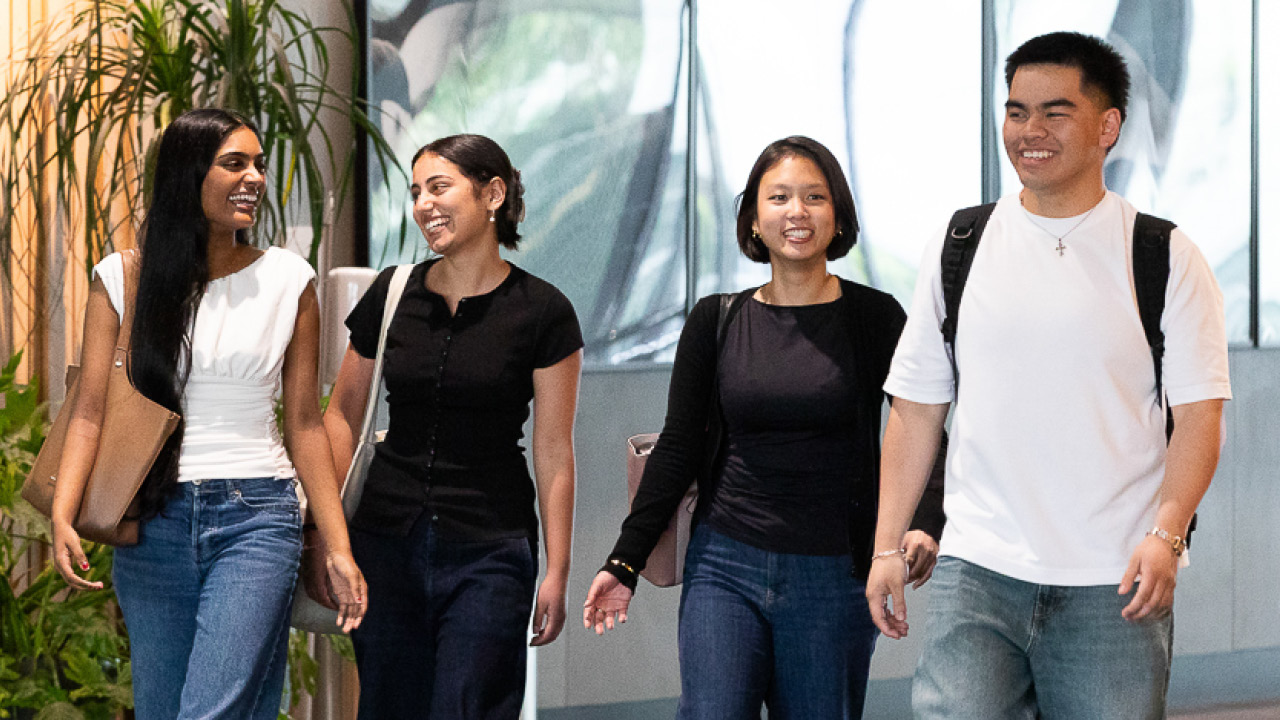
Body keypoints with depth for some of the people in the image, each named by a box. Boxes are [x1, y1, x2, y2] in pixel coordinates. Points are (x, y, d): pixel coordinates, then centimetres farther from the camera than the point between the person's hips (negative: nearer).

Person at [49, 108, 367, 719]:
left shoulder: (288, 280, 5)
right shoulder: (123, 278, 4)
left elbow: (304, 423, 8)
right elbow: (91, 410, -2)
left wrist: (338, 548, 4)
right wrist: (63, 517, -17)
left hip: (256, 520, -2)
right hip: (153, 525, 2)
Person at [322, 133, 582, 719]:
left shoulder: (542, 312, -4)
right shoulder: (391, 296, 4)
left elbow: (553, 453, -2)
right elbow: (342, 414, 12)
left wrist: (557, 571, -4)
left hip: (489, 552, -3)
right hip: (386, 538, 3)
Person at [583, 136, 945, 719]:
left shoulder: (872, 319, 0)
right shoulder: (717, 322, 6)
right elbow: (678, 448, 9)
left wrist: (925, 525, -19)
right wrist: (625, 562, 4)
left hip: (833, 577, -1)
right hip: (724, 567, 1)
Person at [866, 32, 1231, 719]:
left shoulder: (1164, 258, 2)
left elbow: (1199, 412, -2)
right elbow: (915, 410, 11)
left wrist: (1165, 534, -17)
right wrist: (888, 546, 5)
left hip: (1113, 585, -1)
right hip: (976, 573, 1)